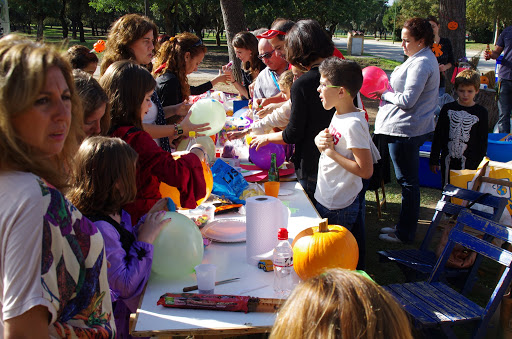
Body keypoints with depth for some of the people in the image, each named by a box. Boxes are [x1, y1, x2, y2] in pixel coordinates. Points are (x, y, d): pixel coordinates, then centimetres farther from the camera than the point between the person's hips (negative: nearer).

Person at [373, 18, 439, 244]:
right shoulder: (426, 59, 15)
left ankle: (405, 233, 11)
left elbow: (407, 100, -22)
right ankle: (404, 226, 30)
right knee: (409, 180, 17)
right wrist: (387, 91, 9)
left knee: (407, 181, -1)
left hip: (405, 130, -11)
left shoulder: (420, 64, -18)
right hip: (416, 128, 11)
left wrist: (384, 94, -8)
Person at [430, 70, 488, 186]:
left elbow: (483, 141, 4)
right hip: (448, 160, 2)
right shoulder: (448, 109, 4)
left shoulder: (481, 112, 0)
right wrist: (434, 159, 7)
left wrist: (480, 164, 1)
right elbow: (438, 135, 7)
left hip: (469, 163, -2)